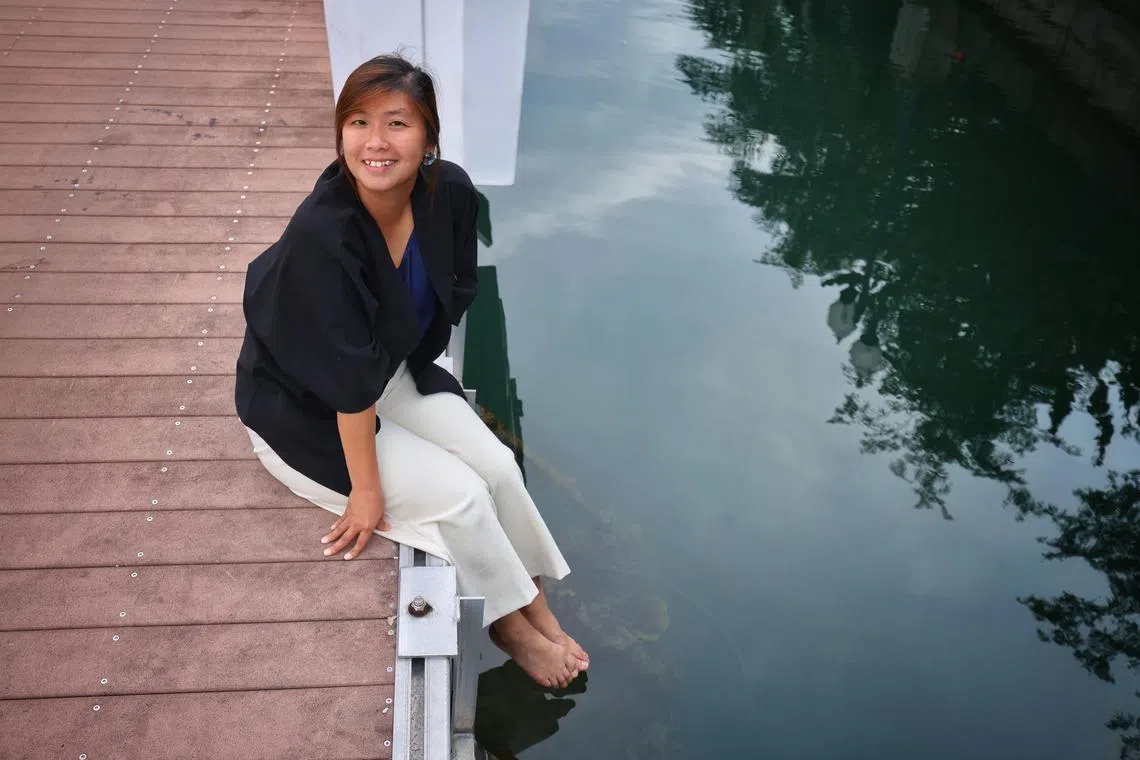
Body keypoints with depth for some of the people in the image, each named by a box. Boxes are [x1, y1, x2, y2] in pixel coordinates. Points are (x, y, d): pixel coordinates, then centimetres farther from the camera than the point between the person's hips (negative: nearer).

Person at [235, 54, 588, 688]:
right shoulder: (321, 236, -35)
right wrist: (367, 489, -21)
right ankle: (512, 626, 14)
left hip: (397, 371, 6)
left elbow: (453, 295, 3)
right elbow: (348, 380, -29)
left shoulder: (451, 193, -17)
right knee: (460, 495, -11)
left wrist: (416, 363, 11)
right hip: (303, 409, -5)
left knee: (498, 465, -8)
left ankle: (539, 609, 13)